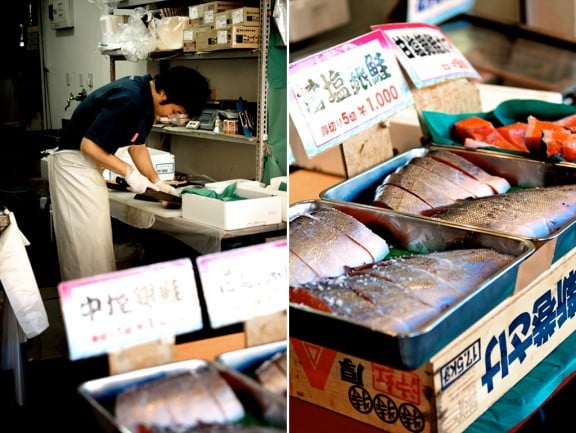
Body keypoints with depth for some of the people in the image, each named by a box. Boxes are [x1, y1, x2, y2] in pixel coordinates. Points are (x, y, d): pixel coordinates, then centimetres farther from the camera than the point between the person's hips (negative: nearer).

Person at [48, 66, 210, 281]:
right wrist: (129, 172, -19)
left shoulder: (146, 100, 2)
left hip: (90, 166, 10)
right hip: (75, 164, -10)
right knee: (88, 241, -7)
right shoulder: (128, 100, -27)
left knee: (97, 240, 14)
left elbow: (137, 144, 12)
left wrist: (155, 181, 6)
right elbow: (88, 145, -26)